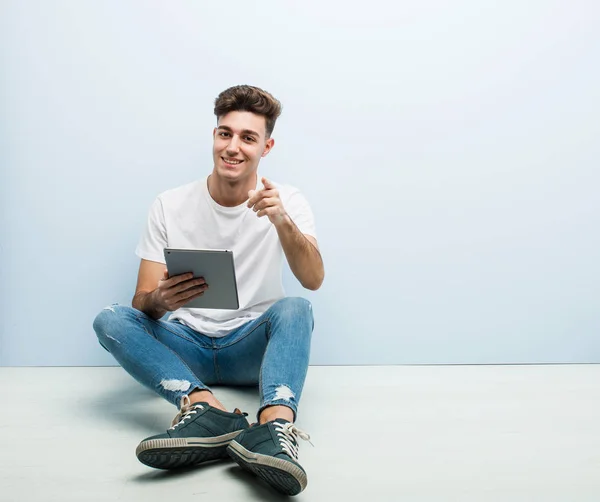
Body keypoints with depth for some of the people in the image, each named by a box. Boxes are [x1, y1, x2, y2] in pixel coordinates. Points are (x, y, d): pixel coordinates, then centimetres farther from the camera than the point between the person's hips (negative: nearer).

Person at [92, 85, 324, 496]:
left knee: (296, 309, -30)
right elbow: (142, 303, -3)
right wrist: (158, 301, -29)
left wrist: (283, 221, -37)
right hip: (187, 346, 1)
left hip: (253, 348, -1)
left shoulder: (288, 201, -3)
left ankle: (275, 427, -53)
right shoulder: (171, 205, -1)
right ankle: (205, 408, -44)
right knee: (110, 319, -24)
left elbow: (314, 280, -18)